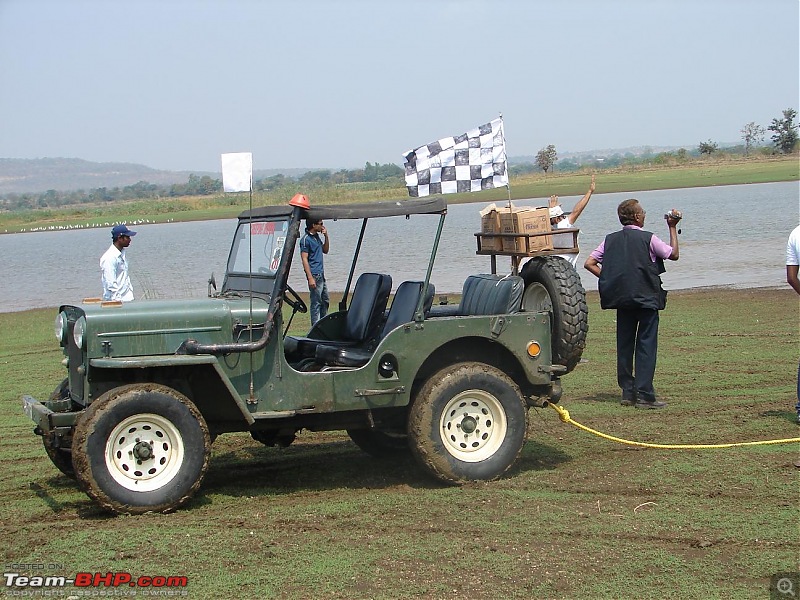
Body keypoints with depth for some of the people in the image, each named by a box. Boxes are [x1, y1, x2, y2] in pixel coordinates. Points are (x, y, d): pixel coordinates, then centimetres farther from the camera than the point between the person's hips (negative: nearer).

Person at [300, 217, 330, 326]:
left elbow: (325, 250, 23)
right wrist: (310, 278, -22)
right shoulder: (306, 239, -14)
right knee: (316, 303, -5)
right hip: (314, 275, -10)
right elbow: (304, 259, -17)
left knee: (325, 301, 17)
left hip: (321, 275, 10)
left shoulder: (317, 236, 13)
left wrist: (326, 236, 7)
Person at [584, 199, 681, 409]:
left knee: (624, 345, 11)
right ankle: (644, 395, -7)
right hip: (646, 299, -4)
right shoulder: (648, 238, -7)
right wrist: (672, 228, 12)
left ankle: (628, 393, 15)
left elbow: (589, 263, 3)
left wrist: (609, 279, 8)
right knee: (646, 345, -2)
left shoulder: (610, 240, 6)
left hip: (621, 299, 4)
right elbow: (674, 254, 5)